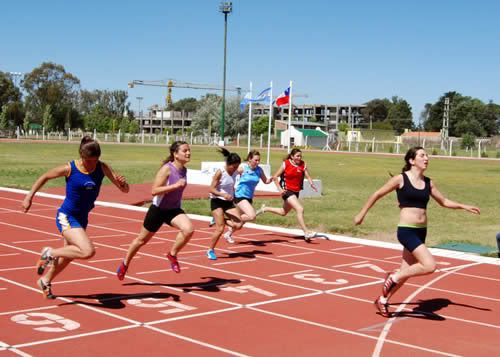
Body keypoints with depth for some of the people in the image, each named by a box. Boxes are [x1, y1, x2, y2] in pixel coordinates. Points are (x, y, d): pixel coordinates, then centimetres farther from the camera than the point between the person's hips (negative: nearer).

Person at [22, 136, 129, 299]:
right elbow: (45, 177, -1)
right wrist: (29, 196, -2)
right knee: (88, 251, -25)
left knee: (68, 256, 22)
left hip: (82, 218, 6)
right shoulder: (69, 168, -17)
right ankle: (50, 253, -2)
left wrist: (123, 183, -32)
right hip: (66, 217, -6)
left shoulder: (103, 168, -8)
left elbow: (124, 189, -9)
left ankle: (45, 281, 49)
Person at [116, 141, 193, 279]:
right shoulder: (167, 169, -21)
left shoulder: (184, 170, -1)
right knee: (142, 239, 13)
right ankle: (125, 264, 37)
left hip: (174, 210, 5)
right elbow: (154, 191, -29)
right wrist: (176, 185, -34)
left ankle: (172, 255, -2)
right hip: (158, 210, -5)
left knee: (188, 229, -25)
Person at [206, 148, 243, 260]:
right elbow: (211, 189, -17)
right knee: (220, 229, -11)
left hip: (229, 202, 6)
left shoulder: (235, 172, 1)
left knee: (238, 224, -12)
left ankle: (219, 220, 14)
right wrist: (223, 194, -32)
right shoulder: (220, 173, -16)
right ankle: (211, 251, 8)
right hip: (217, 202, -6)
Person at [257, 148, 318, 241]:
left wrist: (312, 184, -29)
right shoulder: (285, 164, -10)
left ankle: (264, 209, 42)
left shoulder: (303, 164, -1)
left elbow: (308, 176, -7)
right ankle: (306, 232, -18)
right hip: (287, 191, -6)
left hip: (296, 191, 6)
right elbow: (275, 177, -6)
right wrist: (280, 189, -16)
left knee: (283, 212, 21)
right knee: (300, 209, -21)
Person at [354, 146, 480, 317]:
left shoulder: (428, 183, 9)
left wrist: (463, 206, 6)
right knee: (430, 265, -20)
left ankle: (382, 300, 29)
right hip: (406, 231, -7)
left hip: (421, 232, 7)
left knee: (406, 271, 12)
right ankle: (393, 277, -1)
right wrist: (362, 214, 6)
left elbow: (443, 201, 20)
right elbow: (377, 194, 2)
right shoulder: (401, 179, -7)